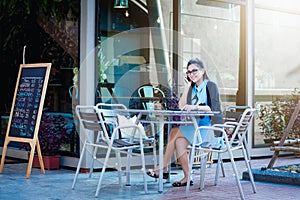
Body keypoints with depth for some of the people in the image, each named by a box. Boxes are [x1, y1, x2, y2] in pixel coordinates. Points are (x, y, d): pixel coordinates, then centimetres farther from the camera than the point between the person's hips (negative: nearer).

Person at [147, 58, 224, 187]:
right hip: (195, 125, 7)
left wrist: (195, 107, -27)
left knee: (175, 132, -21)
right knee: (179, 141, -21)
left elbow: (213, 108, -15)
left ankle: (164, 168, -13)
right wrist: (187, 86, 4)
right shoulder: (192, 88, 18)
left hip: (208, 127, -6)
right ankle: (187, 178, -20)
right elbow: (181, 107, 6)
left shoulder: (210, 86, -1)